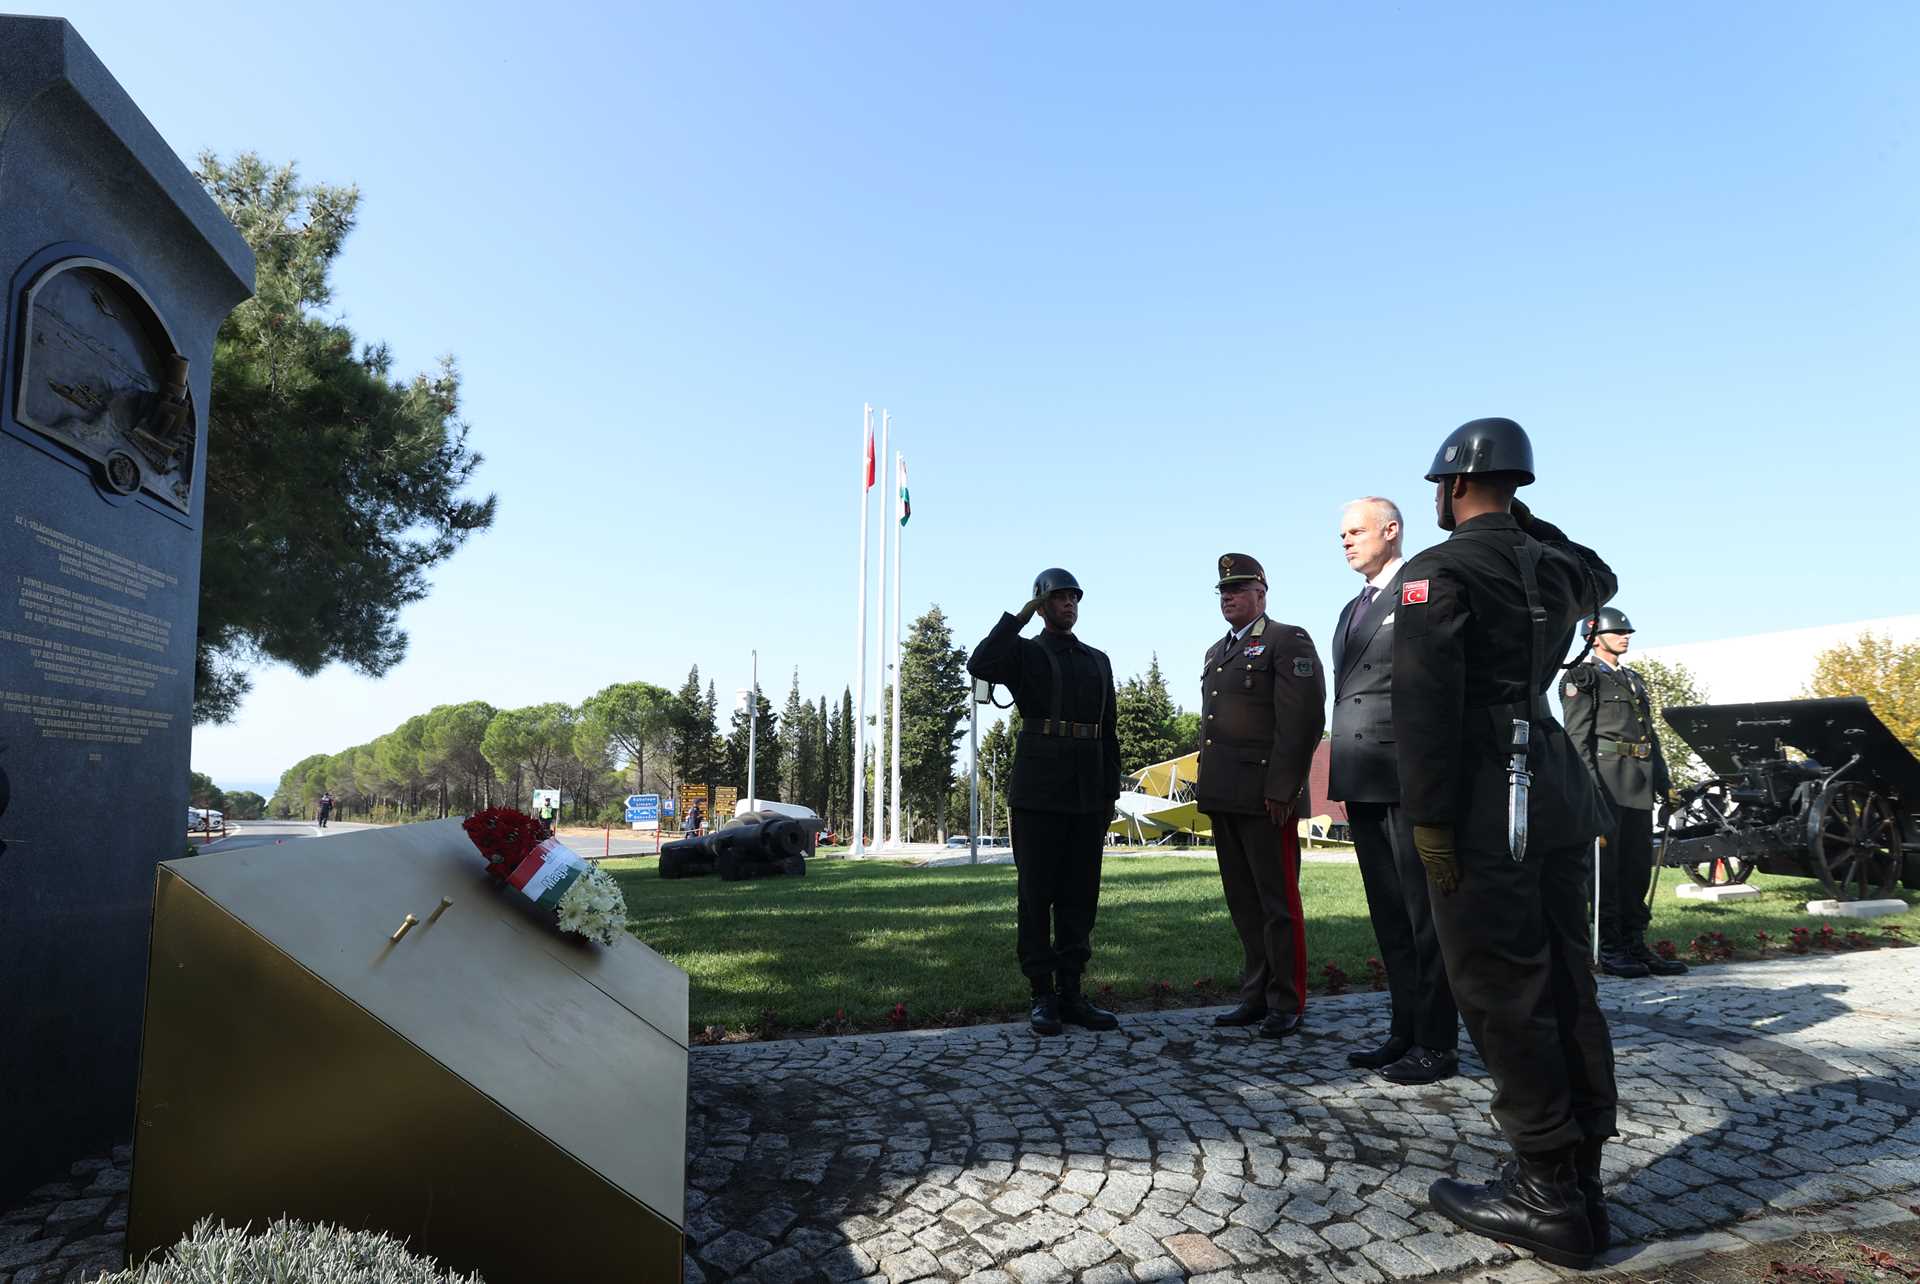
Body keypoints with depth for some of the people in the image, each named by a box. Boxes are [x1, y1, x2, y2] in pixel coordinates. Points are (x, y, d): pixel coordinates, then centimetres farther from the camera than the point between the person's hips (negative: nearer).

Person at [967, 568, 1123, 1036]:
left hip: (1086, 796, 5)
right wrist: (1019, 616, -9)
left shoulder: (1098, 662, 18)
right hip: (1037, 791, -4)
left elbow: (1108, 733, 17)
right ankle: (1043, 997, 7)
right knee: (1037, 894, 0)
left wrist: (1111, 794, 10)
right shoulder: (1023, 652, 5)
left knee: (1080, 896, 5)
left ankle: (1071, 994, 13)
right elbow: (980, 665, -18)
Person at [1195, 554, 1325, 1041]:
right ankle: (1256, 996, 21)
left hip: (1265, 797, -7)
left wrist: (1281, 790, -17)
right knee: (1244, 904, 12)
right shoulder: (1217, 651, 21)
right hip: (1224, 797, 8)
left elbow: (1302, 719, -13)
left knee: (1277, 902, 0)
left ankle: (1286, 1003, 10)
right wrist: (1206, 787, 15)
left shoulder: (1288, 641, -4)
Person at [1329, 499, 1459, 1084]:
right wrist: (1342, 776, 16)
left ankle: (1437, 1045, 9)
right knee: (1390, 917, 13)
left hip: (1409, 781, -8)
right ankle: (1405, 1031, 23)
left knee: (1424, 914, 0)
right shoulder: (1352, 610, 20)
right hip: (1364, 785, 8)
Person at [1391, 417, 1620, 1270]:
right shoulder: (1553, 565, 13)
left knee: (1502, 997, -1)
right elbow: (1601, 578, 40)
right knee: (1563, 986, 12)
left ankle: (1549, 1198, 7)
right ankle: (1580, 1182, 21)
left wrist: (1428, 819, -18)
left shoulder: (1438, 572, -10)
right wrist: (1528, 522, 35)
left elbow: (1426, 703, -19)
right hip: (1558, 790, 8)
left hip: (1487, 801, -8)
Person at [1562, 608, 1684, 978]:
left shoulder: (1635, 680, 24)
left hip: (1639, 785, 8)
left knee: (1638, 864, 8)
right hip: (1606, 777, -8)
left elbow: (1650, 734, 24)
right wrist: (1590, 782, -19)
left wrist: (1662, 778, 15)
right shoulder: (1582, 677, 0)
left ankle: (1636, 944, 13)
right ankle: (1609, 948, -1)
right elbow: (1578, 735, -10)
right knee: (1607, 864, -5)